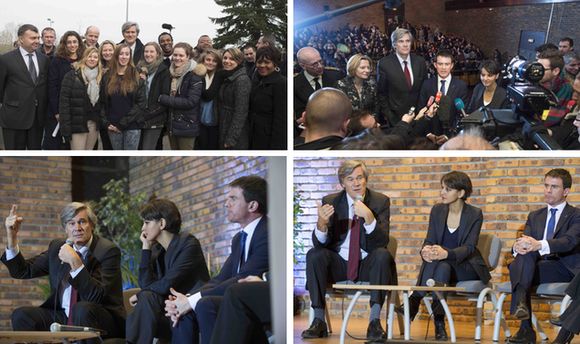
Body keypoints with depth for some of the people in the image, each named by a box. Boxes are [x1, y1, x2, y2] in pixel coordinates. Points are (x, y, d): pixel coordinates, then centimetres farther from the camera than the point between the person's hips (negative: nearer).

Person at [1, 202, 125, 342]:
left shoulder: (109, 251, -10)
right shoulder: (57, 247, 9)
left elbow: (98, 296, -21)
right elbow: (22, 271, 9)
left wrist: (75, 262, -28)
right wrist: (12, 239, -5)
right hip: (63, 318, 5)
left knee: (82, 309, -37)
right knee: (21, 315, -15)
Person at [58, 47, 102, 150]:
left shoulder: (100, 77, 10)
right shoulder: (72, 75, -4)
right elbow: (64, 101, -8)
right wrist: (66, 127, -14)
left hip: (94, 123, 4)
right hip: (78, 123, -4)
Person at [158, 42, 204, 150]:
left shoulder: (194, 75, -13)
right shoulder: (172, 73, 9)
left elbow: (191, 101, -20)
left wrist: (163, 99, -16)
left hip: (187, 125, -7)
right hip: (172, 124, 7)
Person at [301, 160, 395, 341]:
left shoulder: (380, 201, -1)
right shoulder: (330, 202, 2)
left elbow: (382, 241, -11)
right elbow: (319, 242, -5)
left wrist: (369, 217, -28)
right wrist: (321, 223, -27)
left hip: (367, 265, -1)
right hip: (338, 265, 1)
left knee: (383, 255, -32)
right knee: (314, 254, -26)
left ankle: (374, 321, -35)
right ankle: (319, 321, -26)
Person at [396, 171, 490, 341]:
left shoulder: (475, 214, -7)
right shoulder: (437, 210, 5)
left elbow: (469, 247, -16)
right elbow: (430, 240, 1)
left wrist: (446, 253, -37)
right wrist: (425, 250, -26)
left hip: (466, 267, -3)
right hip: (442, 264, 3)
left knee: (443, 265, -36)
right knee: (432, 260, -34)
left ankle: (414, 303, -35)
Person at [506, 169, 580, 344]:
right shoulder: (535, 216, 24)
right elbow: (525, 241, 9)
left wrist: (539, 245, -31)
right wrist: (518, 247, -18)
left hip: (566, 268, -4)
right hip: (539, 265, 5)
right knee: (524, 253, -30)